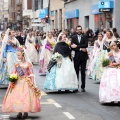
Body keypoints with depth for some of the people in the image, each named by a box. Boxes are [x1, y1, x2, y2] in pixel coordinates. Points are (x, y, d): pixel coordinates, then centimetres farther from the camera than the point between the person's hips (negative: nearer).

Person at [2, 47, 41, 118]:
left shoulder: (28, 64, -5)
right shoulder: (16, 65, 6)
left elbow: (31, 74, -3)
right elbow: (13, 74, 8)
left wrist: (32, 83, -8)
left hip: (26, 83, -3)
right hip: (18, 83, 4)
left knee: (26, 96, -6)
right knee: (17, 96, -1)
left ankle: (26, 112, 4)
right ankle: (19, 112, 7)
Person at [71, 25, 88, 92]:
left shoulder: (85, 37, 5)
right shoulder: (74, 37, 7)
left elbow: (86, 45, -10)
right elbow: (72, 47, -4)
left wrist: (77, 46, -13)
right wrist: (80, 49, -13)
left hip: (83, 56, -1)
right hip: (76, 56, 1)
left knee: (83, 72, 0)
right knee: (76, 72, 5)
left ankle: (83, 87, 4)